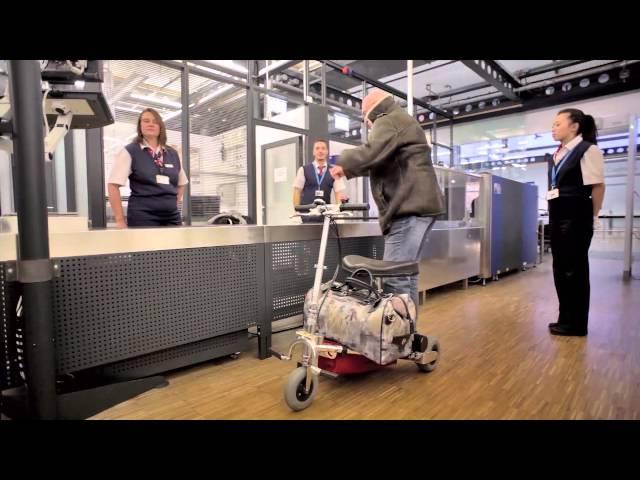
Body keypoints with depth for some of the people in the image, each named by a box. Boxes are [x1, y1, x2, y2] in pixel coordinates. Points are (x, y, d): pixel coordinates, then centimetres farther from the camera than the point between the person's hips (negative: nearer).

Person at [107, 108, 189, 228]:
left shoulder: (172, 154, 12)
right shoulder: (130, 152, 0)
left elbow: (181, 183, 25)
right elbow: (113, 185, -5)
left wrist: (174, 203, 12)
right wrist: (120, 220, -9)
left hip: (171, 216, 4)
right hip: (142, 217, -4)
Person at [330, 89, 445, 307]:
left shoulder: (389, 121, -2)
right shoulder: (402, 121, 32)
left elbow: (372, 152, -20)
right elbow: (386, 160, 36)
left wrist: (344, 164, -2)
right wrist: (350, 167, 26)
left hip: (409, 206, -11)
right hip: (415, 204, 11)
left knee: (395, 278, -15)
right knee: (405, 274, 11)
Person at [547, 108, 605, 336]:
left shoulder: (588, 149, -8)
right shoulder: (557, 155, 15)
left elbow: (598, 185, -10)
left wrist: (592, 217, -4)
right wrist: (554, 215, 12)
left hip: (576, 218, -8)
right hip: (557, 217, 8)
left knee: (575, 268, -2)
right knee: (560, 268, 12)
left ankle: (576, 323, 10)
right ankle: (566, 318, 24)